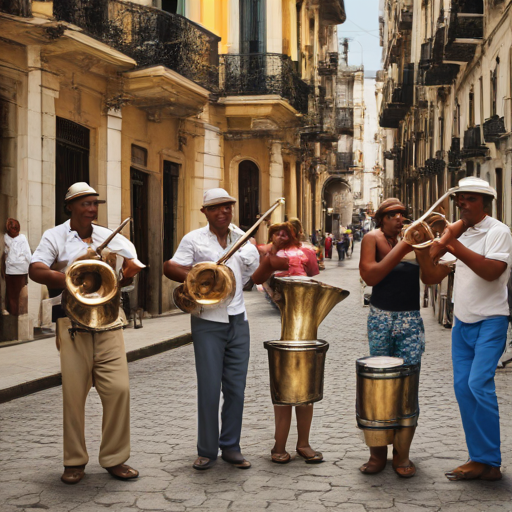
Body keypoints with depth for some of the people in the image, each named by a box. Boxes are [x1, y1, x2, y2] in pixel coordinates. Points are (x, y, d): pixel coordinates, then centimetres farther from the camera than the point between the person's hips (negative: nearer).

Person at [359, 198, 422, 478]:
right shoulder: (373, 239, 2)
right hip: (380, 320, -1)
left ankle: (402, 455, 6)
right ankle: (377, 453, 13)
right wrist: (401, 248, -16)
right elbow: (370, 276, -13)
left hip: (411, 321, 1)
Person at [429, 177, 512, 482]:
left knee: (479, 384, -17)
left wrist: (455, 247, -29)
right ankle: (478, 459, 10)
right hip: (463, 322, 8)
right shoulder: (464, 230, 12)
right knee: (463, 387, 3)